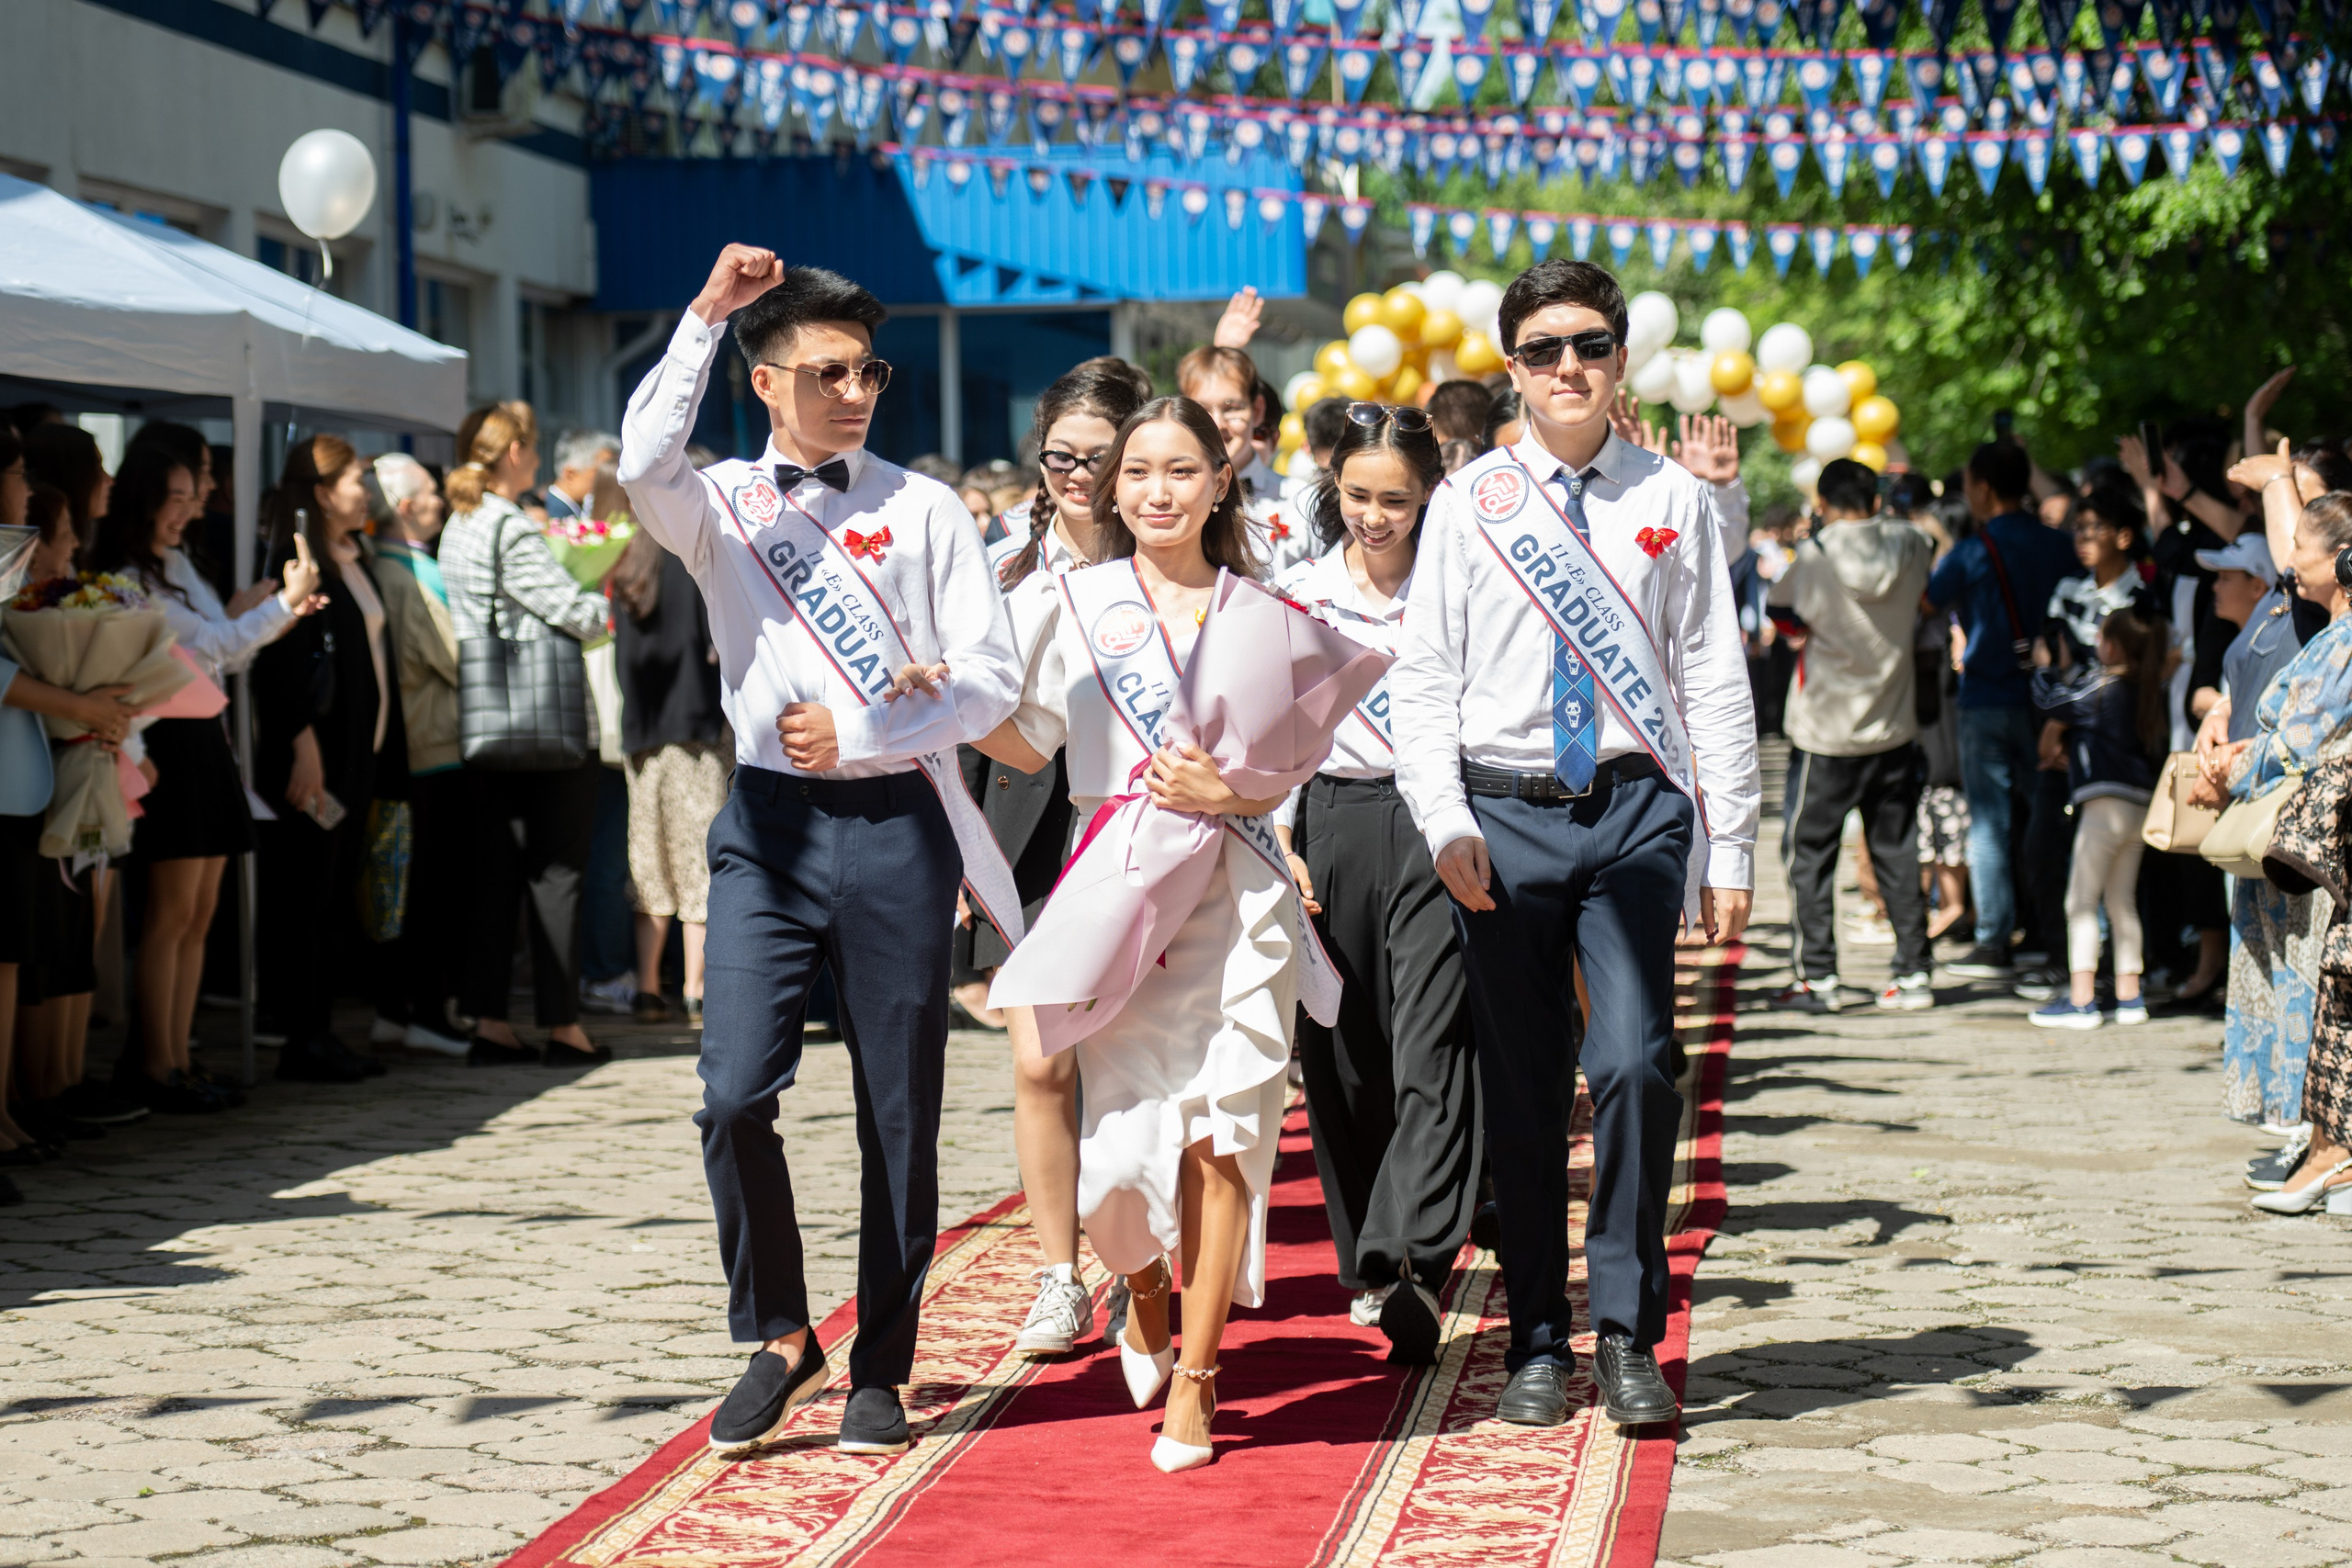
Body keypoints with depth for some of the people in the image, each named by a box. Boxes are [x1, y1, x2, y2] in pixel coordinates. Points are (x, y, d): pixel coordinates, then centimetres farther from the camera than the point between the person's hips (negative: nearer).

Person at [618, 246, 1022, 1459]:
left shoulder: (925, 509, 8)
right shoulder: (723, 507, 8)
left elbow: (991, 681, 3)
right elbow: (644, 466, -16)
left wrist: (858, 737, -7)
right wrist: (704, 316, -16)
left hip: (896, 824, 0)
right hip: (771, 824, 0)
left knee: (899, 1112, 3)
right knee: (734, 1094, -12)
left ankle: (880, 1370, 13)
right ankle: (777, 1337, 8)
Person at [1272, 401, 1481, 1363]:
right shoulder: (1297, 595, 9)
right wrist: (1280, 842, 3)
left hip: (1436, 823, -3)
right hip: (1334, 823, 3)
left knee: (1432, 1049, -13)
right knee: (1341, 1057, 5)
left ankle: (1407, 1263, -22)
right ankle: (1366, 1262, 17)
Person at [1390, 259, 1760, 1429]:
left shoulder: (1672, 501, 6)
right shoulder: (1469, 503, 6)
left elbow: (1714, 682, 6)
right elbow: (1423, 677, 4)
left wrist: (1731, 849, 1)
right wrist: (1445, 823, -8)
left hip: (1635, 809, -1)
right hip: (1504, 812, 1)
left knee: (1635, 1066, -13)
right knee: (1521, 1090, 4)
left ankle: (1628, 1336, 0)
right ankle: (1537, 1344, 14)